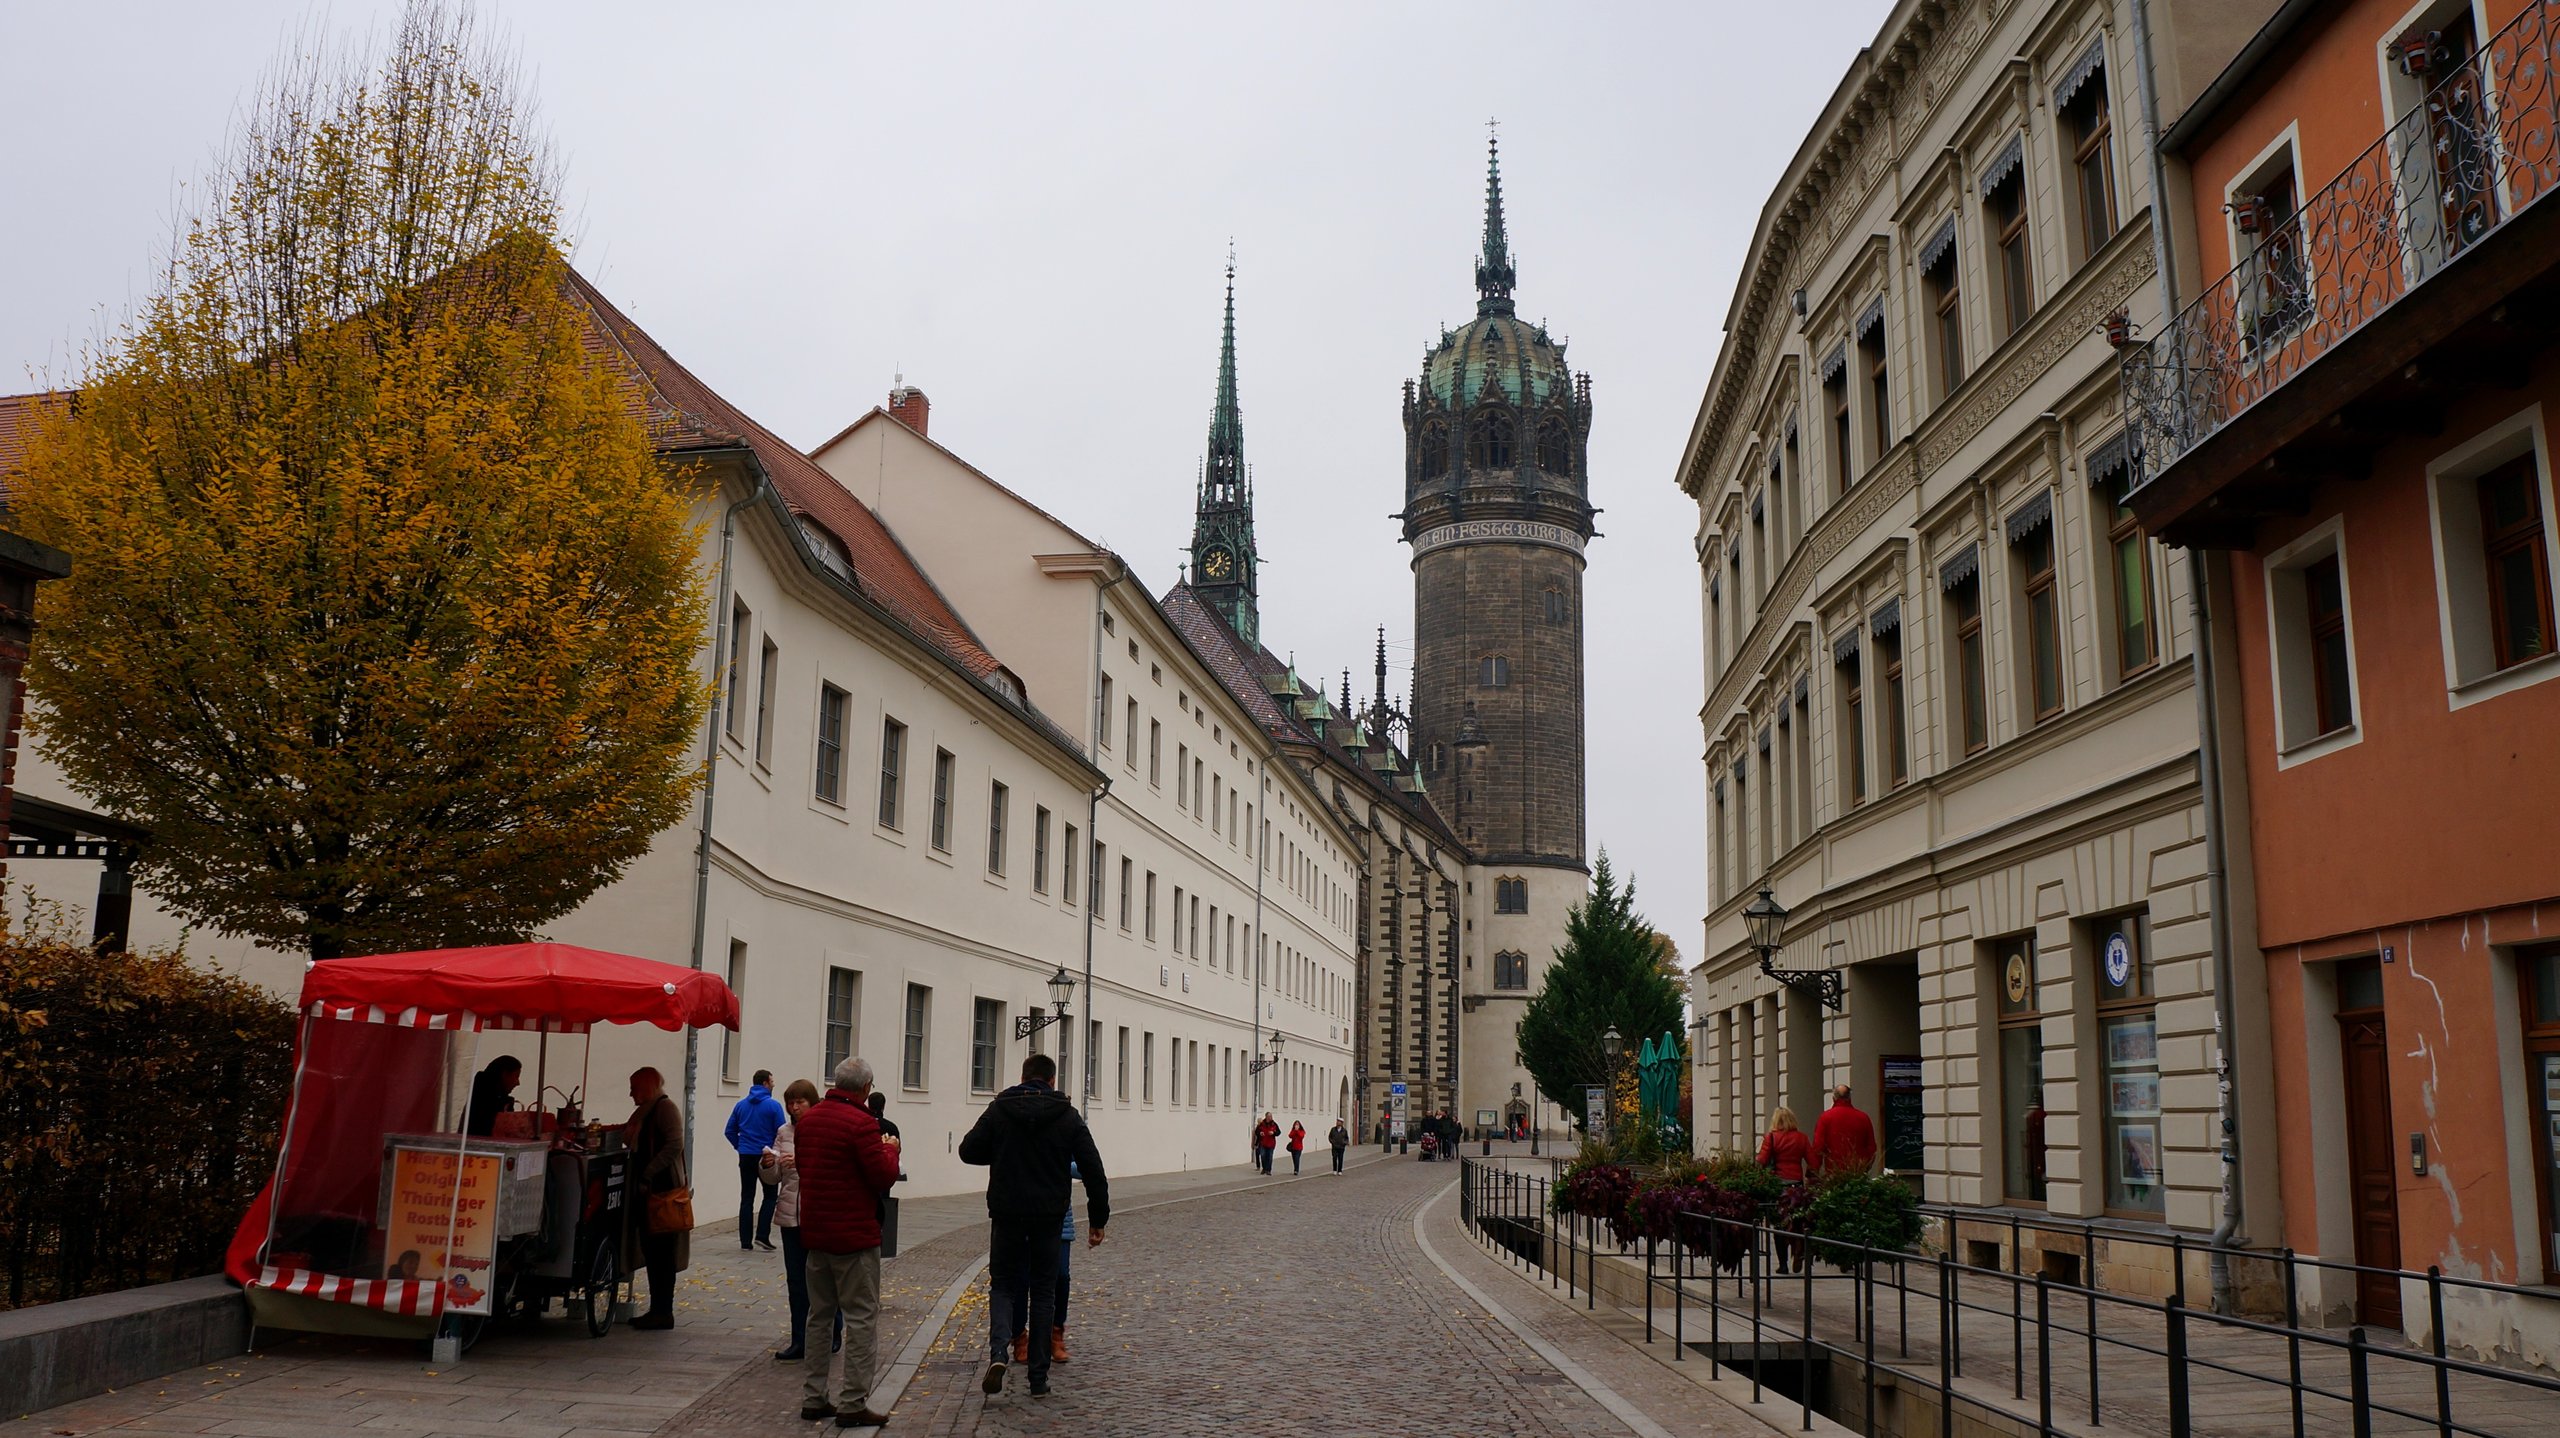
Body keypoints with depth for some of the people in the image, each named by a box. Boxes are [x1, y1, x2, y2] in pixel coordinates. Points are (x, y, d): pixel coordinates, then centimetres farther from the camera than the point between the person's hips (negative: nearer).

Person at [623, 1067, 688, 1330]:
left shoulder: (665, 1107, -10)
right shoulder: (645, 1112, 19)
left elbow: (674, 1145, -21)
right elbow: (636, 1144, 19)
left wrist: (647, 1175, -21)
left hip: (662, 1189, -9)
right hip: (648, 1190, 9)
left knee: (661, 1251, -6)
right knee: (651, 1249, 12)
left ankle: (664, 1312, -2)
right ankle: (657, 1309, 18)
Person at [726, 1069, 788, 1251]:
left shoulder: (741, 1105, 7)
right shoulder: (773, 1106, -9)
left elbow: (729, 1131, 7)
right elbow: (782, 1132, -11)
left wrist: (739, 1146, 12)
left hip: (745, 1157, 4)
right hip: (766, 1157, -4)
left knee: (746, 1198, 8)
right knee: (770, 1196, 8)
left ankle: (745, 1241, 7)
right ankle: (762, 1235, -3)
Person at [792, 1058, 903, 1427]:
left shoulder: (808, 1118, 6)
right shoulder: (862, 1123, -19)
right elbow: (884, 1176, -18)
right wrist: (890, 1149, 2)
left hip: (814, 1232, 8)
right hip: (854, 1235, -8)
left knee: (819, 1315, 17)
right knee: (861, 1318, 0)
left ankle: (812, 1398, 21)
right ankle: (852, 1403, 0)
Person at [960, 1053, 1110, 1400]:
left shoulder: (999, 1111, -1)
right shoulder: (1068, 1117, 0)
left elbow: (968, 1151, 2)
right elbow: (1093, 1170, -1)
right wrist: (1098, 1219, 5)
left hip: (1006, 1215, 0)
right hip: (1049, 1217, 0)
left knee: (1001, 1284, 13)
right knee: (1043, 1292, 10)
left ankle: (998, 1352, -12)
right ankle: (1039, 1378, 10)